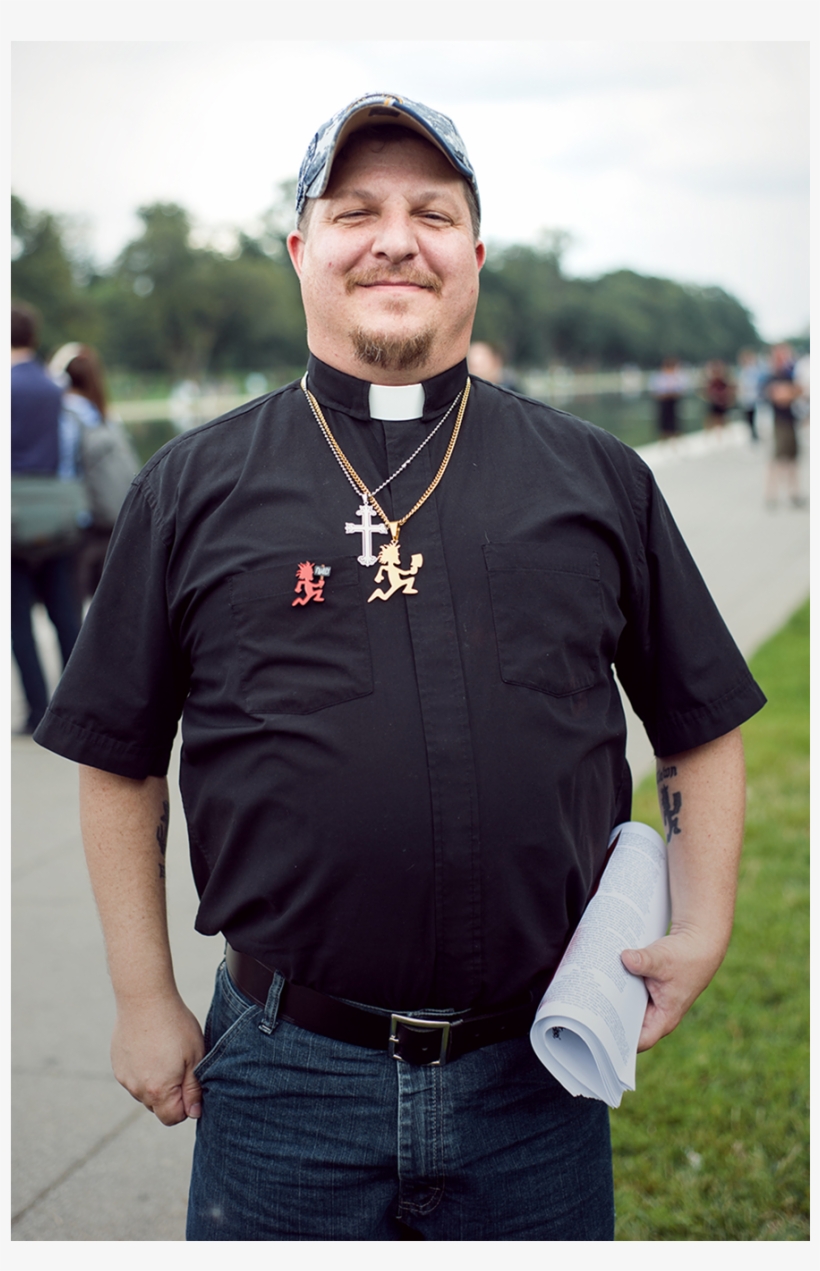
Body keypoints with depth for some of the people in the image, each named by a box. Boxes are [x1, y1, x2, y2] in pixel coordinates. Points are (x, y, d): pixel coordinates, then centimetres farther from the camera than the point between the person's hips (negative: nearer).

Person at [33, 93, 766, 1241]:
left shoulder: (598, 477, 4)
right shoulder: (194, 487, 1)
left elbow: (703, 725, 10)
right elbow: (120, 762, 5)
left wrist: (703, 930, -1)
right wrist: (145, 1001, 4)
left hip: (535, 1070, 1)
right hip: (284, 1069, 0)